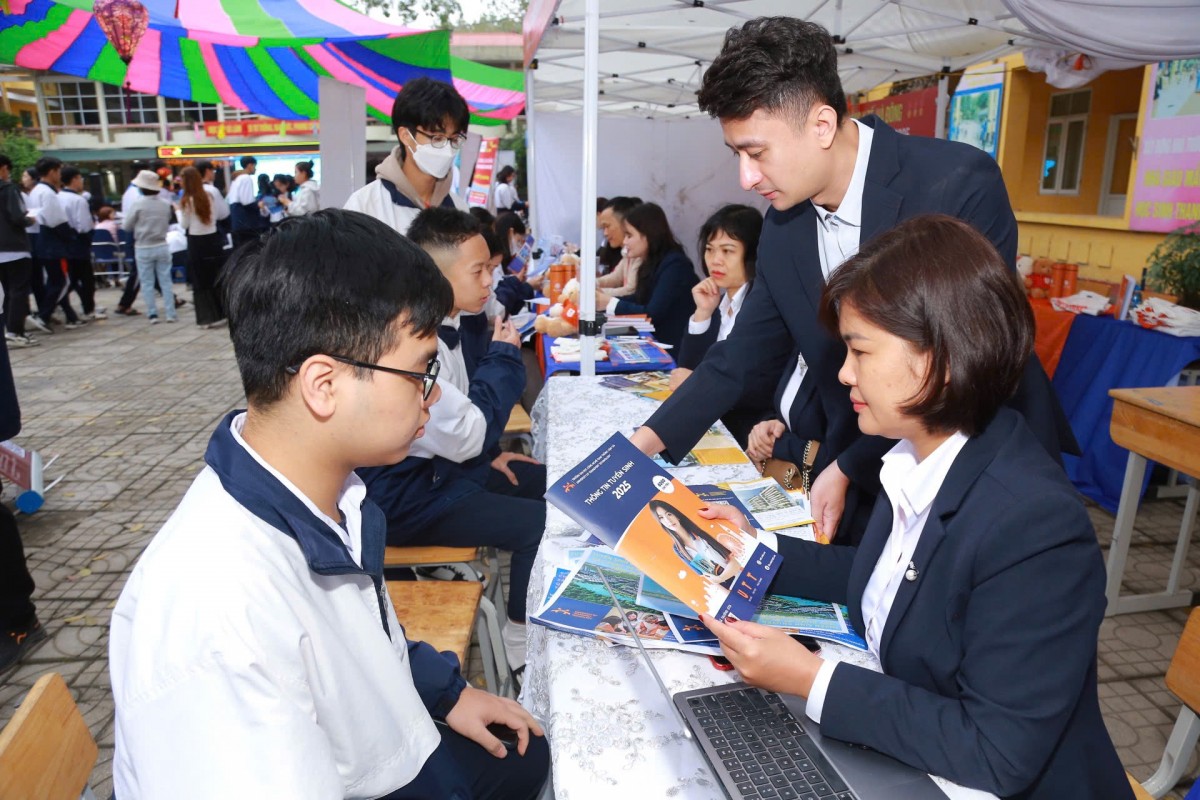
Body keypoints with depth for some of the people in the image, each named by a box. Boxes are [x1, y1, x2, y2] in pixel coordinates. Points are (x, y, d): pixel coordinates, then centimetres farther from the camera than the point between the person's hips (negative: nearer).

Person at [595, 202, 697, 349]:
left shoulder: (674, 265, -18)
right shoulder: (652, 262, 8)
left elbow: (652, 314, -21)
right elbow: (639, 300, 11)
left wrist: (609, 303, -14)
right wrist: (605, 298, -2)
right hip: (657, 341, 7)